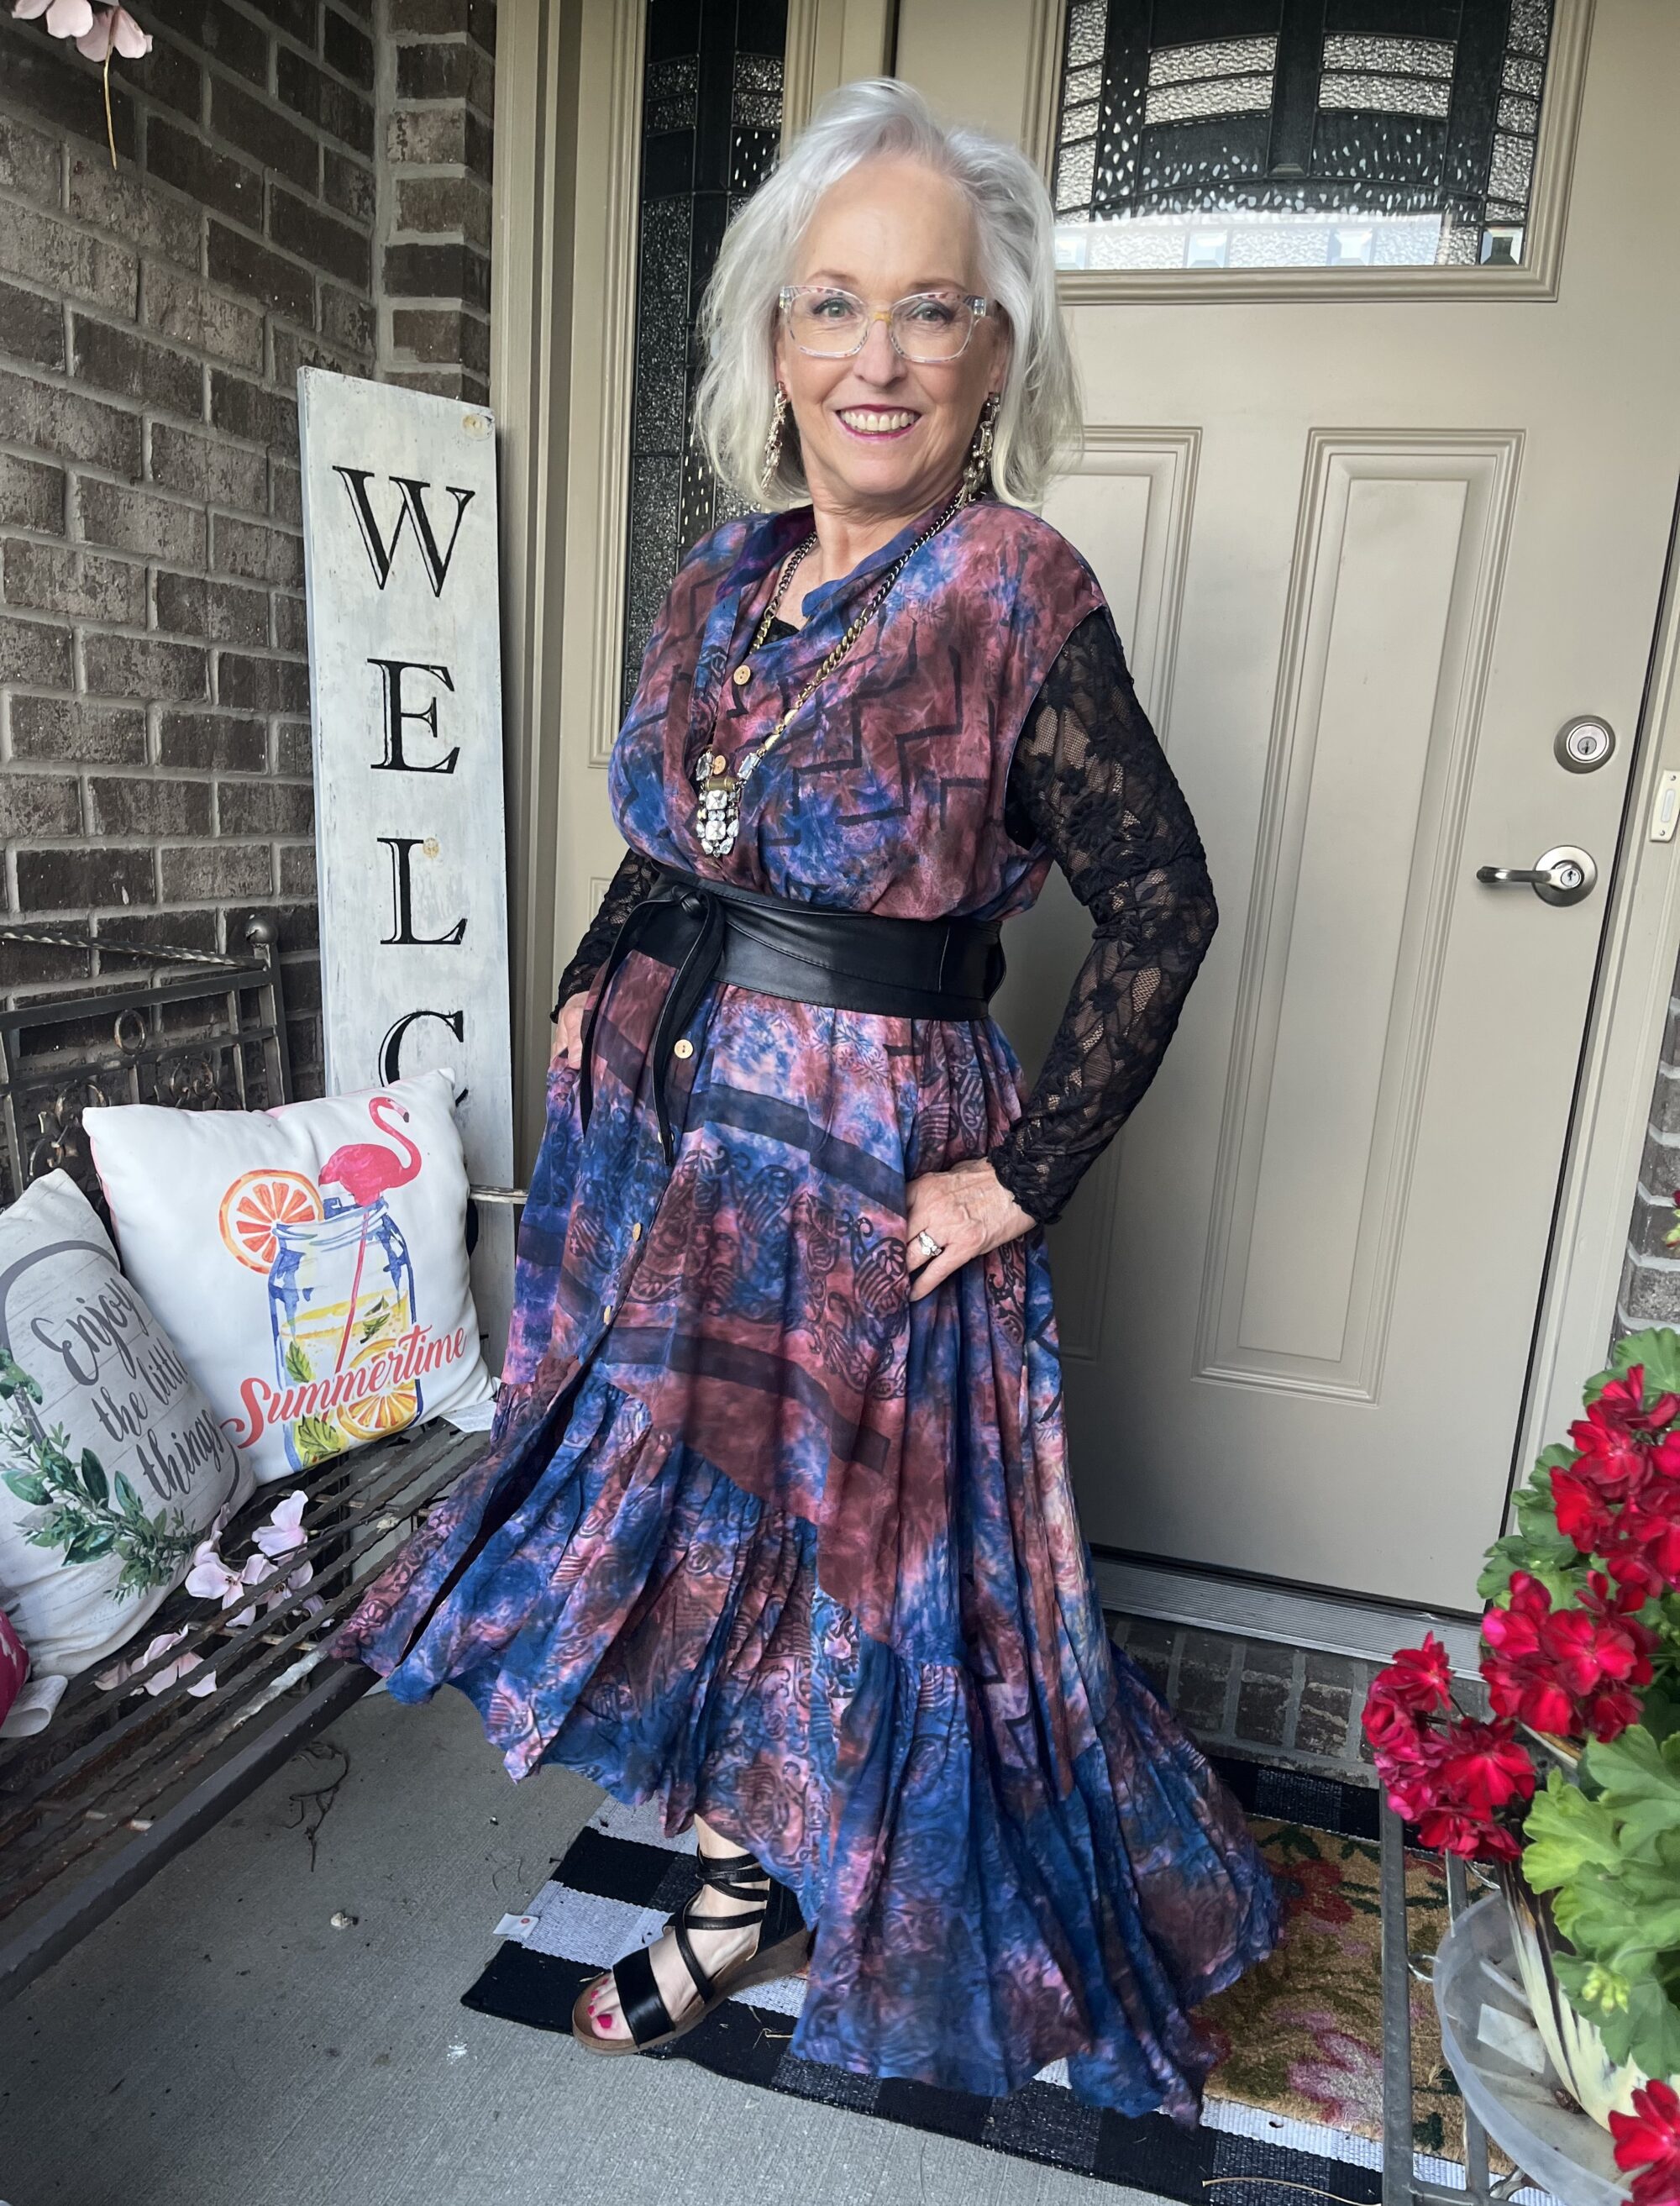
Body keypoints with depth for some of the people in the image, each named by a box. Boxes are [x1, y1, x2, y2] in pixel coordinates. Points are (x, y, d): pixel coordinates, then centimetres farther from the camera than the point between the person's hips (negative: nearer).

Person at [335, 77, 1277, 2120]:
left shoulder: (1017, 594, -13)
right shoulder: (719, 581, 6)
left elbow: (1159, 905, -11)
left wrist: (1026, 1170, -13)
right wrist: (591, 990, 8)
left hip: (860, 1171, -7)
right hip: (649, 1129, 7)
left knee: (839, 1537, 10)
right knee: (681, 1503, 19)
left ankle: (743, 1897, 41)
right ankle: (738, 1883, 45)